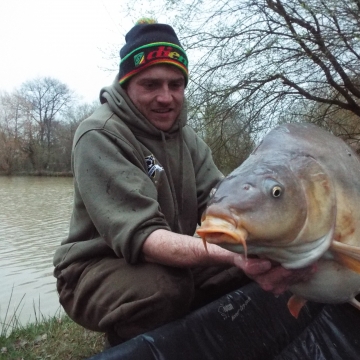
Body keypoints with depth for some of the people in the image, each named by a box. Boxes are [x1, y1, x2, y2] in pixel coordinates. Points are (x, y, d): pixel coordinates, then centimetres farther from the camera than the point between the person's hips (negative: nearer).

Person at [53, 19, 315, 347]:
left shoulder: (185, 135, 4)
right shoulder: (100, 136, -20)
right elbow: (140, 235, -31)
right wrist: (233, 255, -45)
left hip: (174, 263, 7)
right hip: (97, 271, -6)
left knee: (257, 261, -6)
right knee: (163, 285, -36)